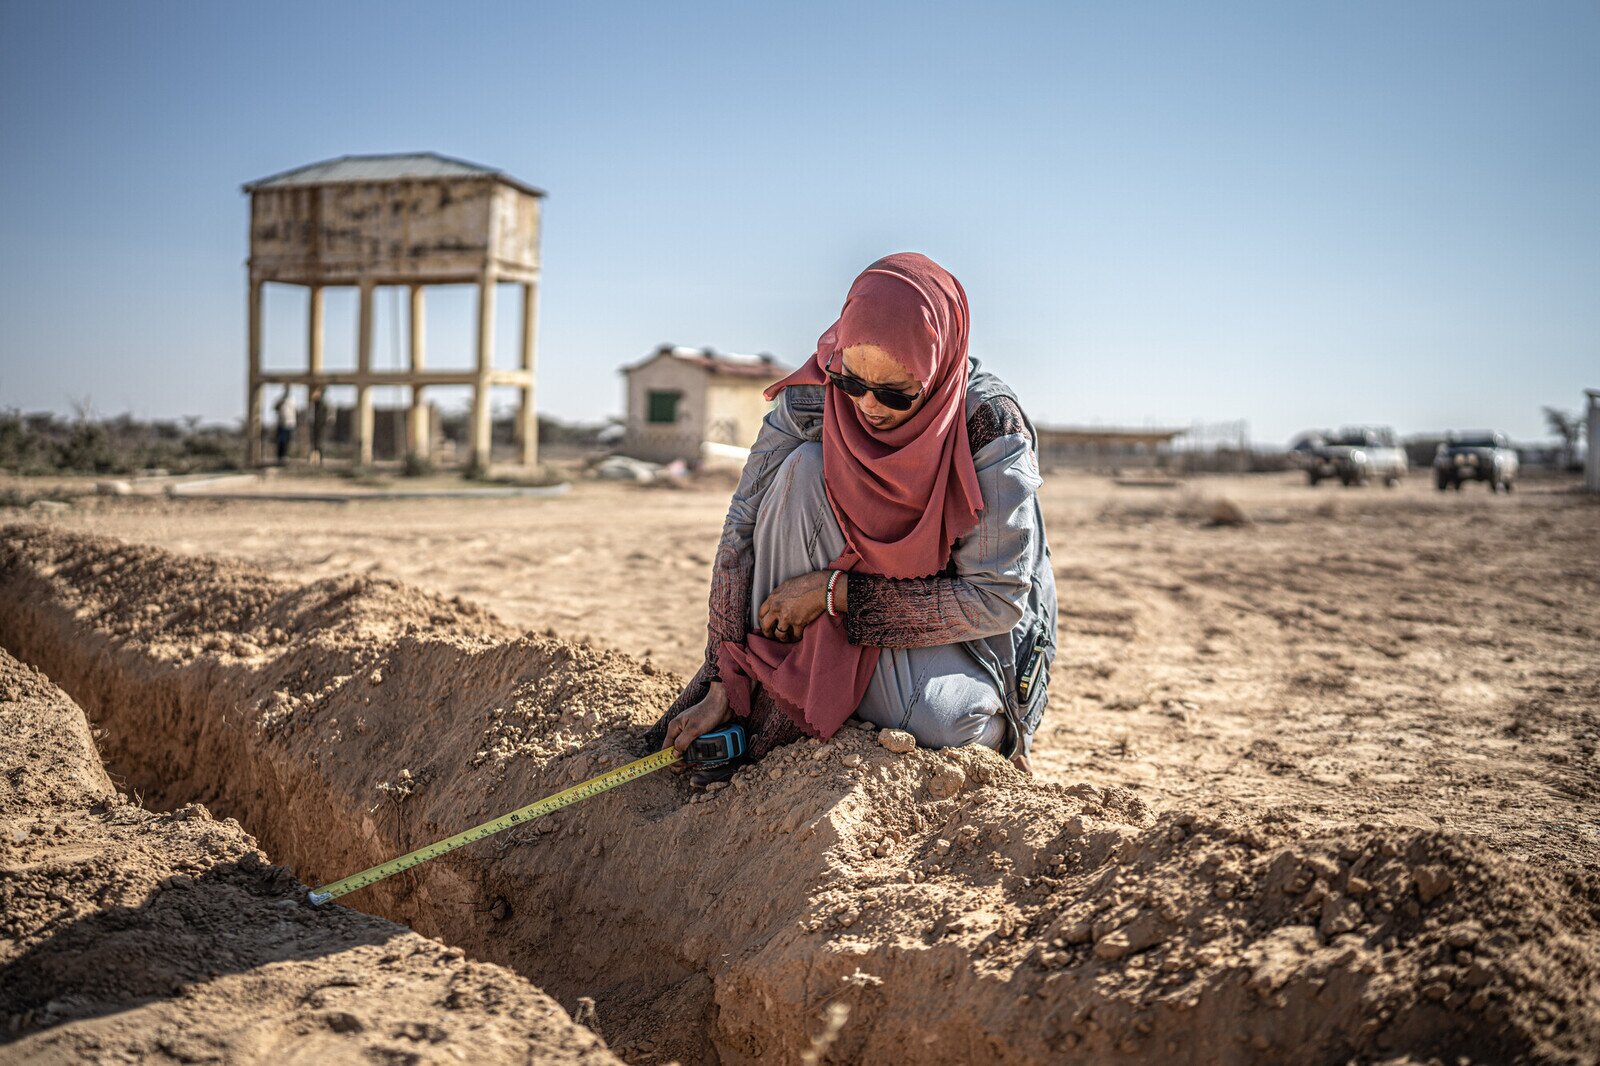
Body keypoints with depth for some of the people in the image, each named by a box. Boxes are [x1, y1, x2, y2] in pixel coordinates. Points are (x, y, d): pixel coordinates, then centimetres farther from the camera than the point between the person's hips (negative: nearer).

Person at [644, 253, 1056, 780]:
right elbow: (745, 529, -13)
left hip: (968, 633, -3)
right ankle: (773, 715, -19)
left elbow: (997, 598, -24)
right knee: (803, 467, -25)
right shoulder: (813, 399, -17)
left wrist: (834, 591, -28)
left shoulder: (991, 427, -24)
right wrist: (724, 687, -17)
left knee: (945, 721, -38)